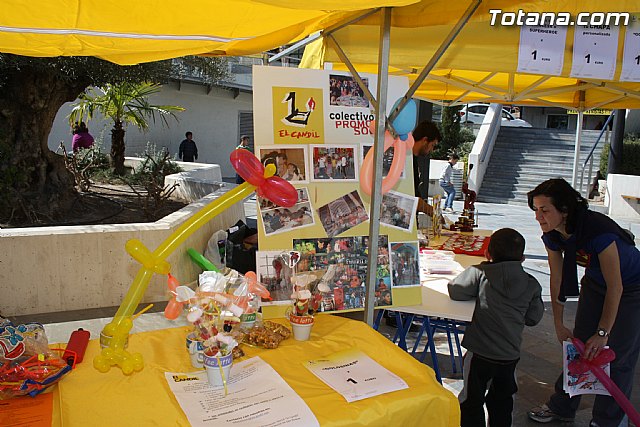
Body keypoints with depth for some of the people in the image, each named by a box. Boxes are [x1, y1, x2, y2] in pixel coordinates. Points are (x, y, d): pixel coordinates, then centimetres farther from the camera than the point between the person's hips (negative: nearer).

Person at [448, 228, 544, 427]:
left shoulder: (480, 273, -10)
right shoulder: (532, 284, 0)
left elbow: (455, 291, -8)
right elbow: (534, 318, 7)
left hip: (480, 353, -3)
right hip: (510, 354, 4)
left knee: (471, 401, 11)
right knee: (502, 402, 23)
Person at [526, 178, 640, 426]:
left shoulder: (598, 231, -38)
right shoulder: (552, 236, -17)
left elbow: (615, 287, -29)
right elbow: (557, 278, -6)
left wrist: (603, 333, -23)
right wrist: (559, 325, -2)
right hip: (595, 283, 6)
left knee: (618, 355, -1)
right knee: (580, 344, 11)